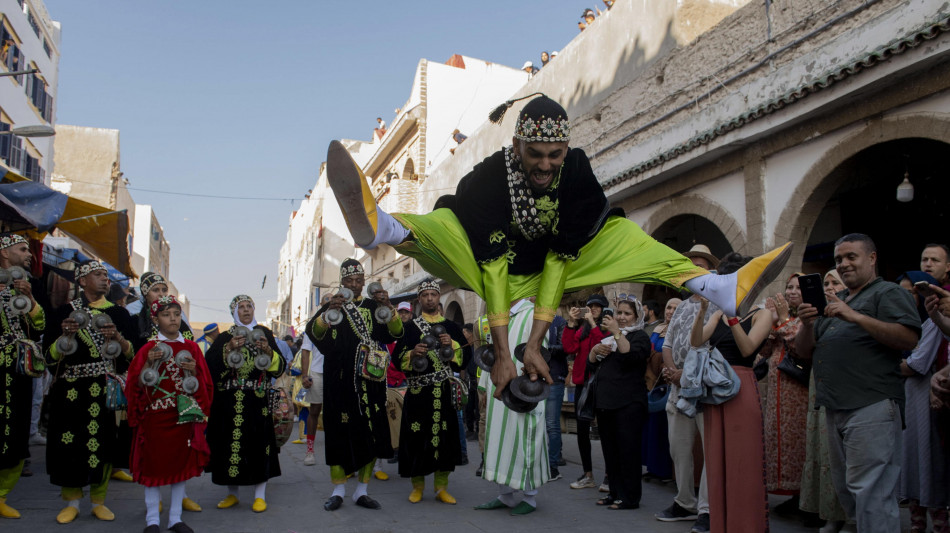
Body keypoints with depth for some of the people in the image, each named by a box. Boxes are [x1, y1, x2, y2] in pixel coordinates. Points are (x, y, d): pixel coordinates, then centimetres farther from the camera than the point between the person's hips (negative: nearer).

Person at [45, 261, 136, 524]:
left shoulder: (118, 313, 10)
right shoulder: (64, 312, 6)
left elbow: (131, 354, 6)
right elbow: (51, 356, 2)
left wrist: (118, 338, -13)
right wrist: (65, 336, -15)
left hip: (106, 389, 1)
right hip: (71, 390, -1)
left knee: (103, 441, 0)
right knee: (69, 441, -1)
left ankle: (99, 502, 14)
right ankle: (71, 502, 16)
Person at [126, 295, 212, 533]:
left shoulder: (191, 348, 6)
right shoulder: (149, 348, 0)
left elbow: (204, 384, 7)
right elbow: (136, 385, -3)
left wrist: (194, 371, -12)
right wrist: (148, 363, -17)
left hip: (184, 415, 2)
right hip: (155, 416, -2)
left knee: (182, 464, 7)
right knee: (153, 464, 2)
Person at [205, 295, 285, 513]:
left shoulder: (264, 333, 10)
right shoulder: (224, 338, 11)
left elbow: (280, 367, 3)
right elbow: (209, 363, -5)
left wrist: (268, 351, -14)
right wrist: (229, 349, -17)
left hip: (256, 400, -1)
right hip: (229, 402, 1)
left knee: (259, 444, -4)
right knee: (230, 444, 2)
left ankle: (260, 495, 6)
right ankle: (232, 494, 18)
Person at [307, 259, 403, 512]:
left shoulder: (373, 307, 12)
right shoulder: (332, 306, 7)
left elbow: (395, 333, -2)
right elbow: (313, 332, -12)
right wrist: (328, 312, -32)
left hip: (369, 381, 2)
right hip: (340, 381, -2)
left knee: (370, 432, 2)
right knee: (340, 432, 0)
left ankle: (362, 491, 14)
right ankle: (338, 491, 14)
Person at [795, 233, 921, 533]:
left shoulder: (888, 293, 0)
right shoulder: (833, 303, 23)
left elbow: (909, 338, -16)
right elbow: (805, 351, 18)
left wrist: (856, 317, -20)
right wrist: (808, 325, -2)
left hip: (871, 407, -8)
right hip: (836, 408, 8)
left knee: (870, 491, -9)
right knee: (844, 487, 15)